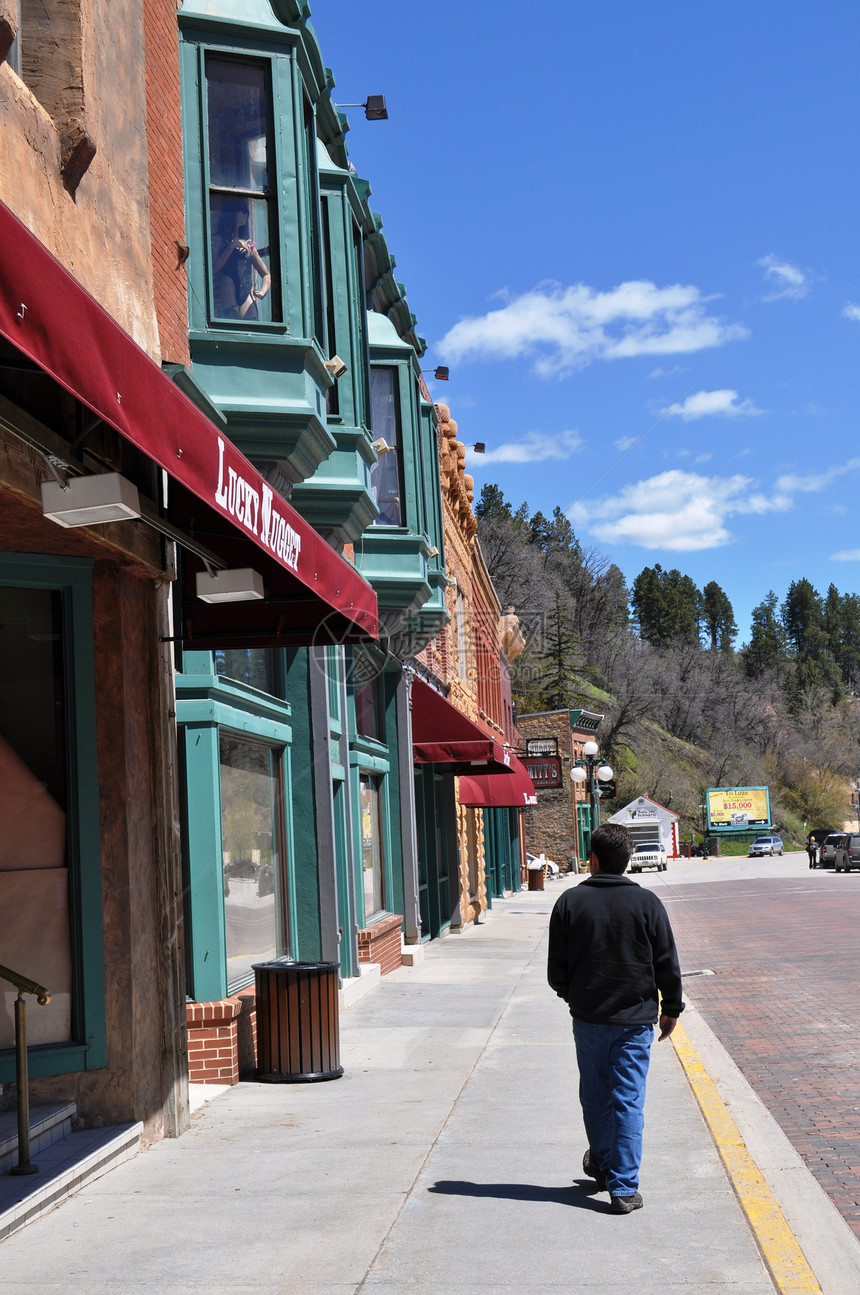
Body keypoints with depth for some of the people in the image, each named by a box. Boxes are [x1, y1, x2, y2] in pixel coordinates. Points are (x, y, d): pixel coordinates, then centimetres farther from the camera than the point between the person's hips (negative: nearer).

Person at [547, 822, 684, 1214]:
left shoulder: (570, 902, -3)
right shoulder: (646, 902, -6)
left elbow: (556, 970, 3)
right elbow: (668, 964, -1)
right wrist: (671, 1008, 13)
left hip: (587, 1019, 2)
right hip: (634, 1020, -1)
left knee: (595, 1097, 18)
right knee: (628, 1102, 0)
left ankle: (602, 1165, 35)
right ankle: (624, 1188, -2)